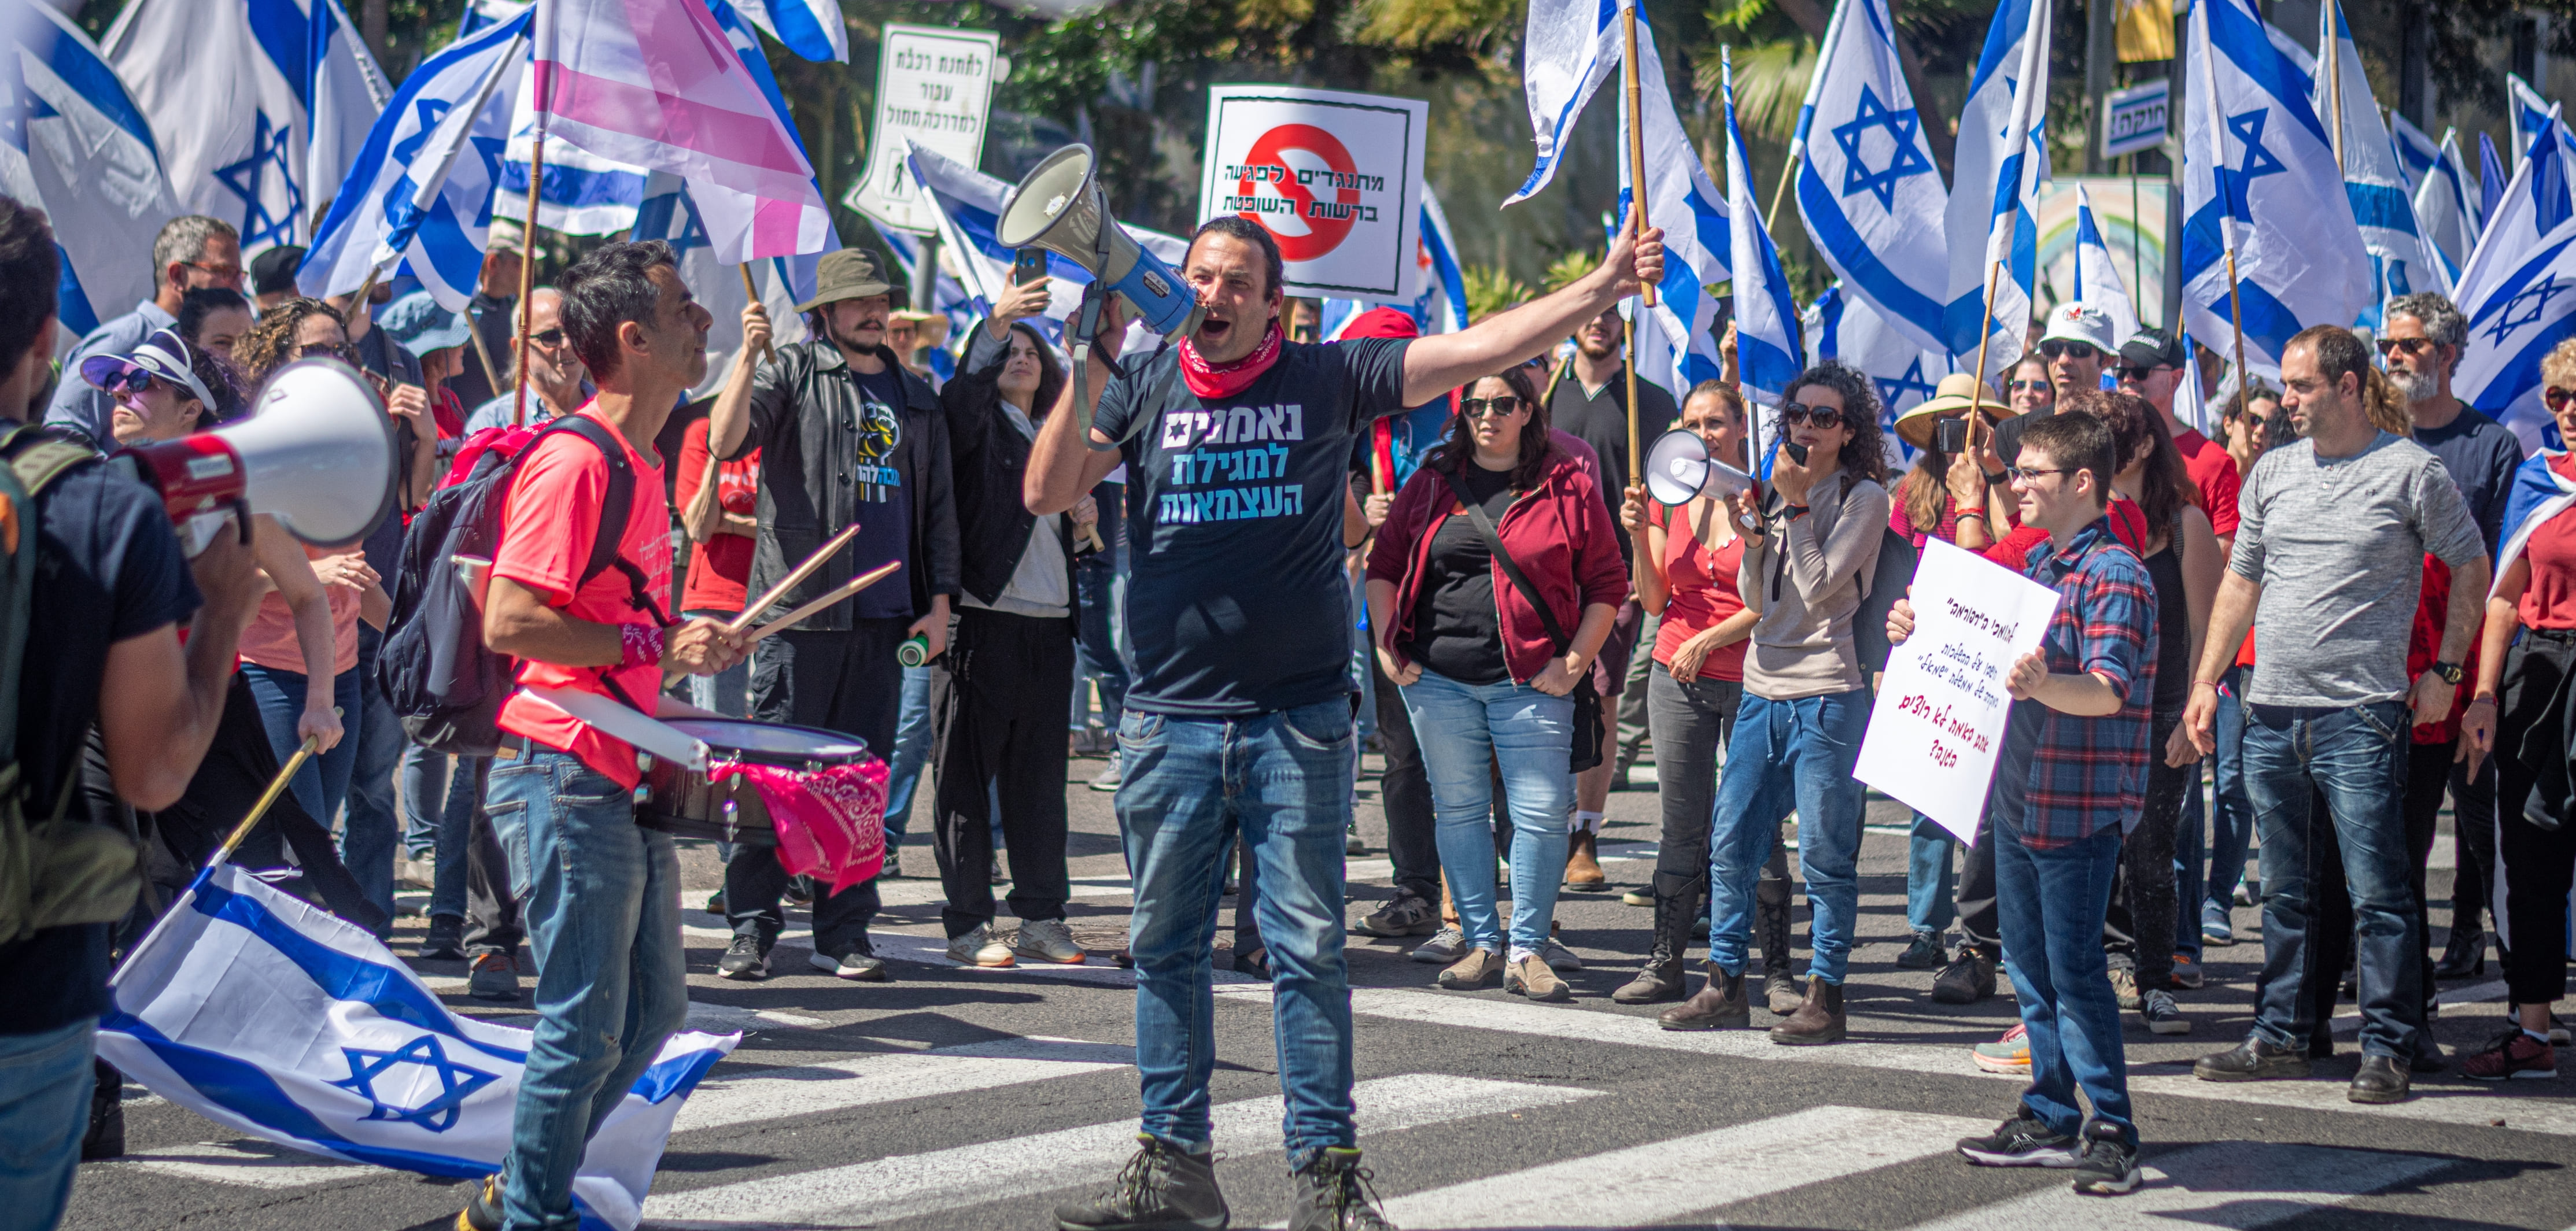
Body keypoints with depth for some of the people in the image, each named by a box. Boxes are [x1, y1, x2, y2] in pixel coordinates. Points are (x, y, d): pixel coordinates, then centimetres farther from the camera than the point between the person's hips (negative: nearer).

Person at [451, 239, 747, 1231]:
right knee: (587, 1027, -5)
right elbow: (509, 623, -22)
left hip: (626, 777, 10)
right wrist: (657, 645, -20)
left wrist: (687, 656, 14)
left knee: (654, 1009, 15)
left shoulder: (638, 461, 16)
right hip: (566, 776, -10)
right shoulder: (573, 460, -15)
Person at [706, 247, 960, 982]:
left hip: (887, 619, 4)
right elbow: (725, 442, -13)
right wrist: (749, 355, -23)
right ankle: (752, 927, 2)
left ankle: (844, 933, 13)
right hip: (801, 610, -4)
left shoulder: (917, 399, 18)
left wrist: (939, 603, 12)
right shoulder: (792, 373, 3)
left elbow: (938, 507, 20)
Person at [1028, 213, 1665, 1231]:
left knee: (1308, 949, 0)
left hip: (1298, 722, -2)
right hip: (1170, 720, 2)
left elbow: (1479, 349, 0)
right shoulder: (1143, 386, 6)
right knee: (1166, 948, 7)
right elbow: (1047, 495, -1)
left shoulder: (1330, 380, 3)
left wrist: (1605, 286, -6)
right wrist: (1087, 372, -11)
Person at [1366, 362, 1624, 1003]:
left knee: (1541, 812, -6)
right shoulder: (1431, 483, 9)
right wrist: (1387, 648, 5)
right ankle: (1482, 943, 15)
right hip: (1437, 678, 2)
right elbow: (1383, 566, 15)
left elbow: (1607, 584, 5)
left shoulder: (1566, 487, 2)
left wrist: (1575, 661, -3)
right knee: (1459, 808, 6)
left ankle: (1527, 951, 3)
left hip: (1530, 681, -2)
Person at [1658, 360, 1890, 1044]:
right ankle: (1725, 986, 15)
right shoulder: (1779, 488, 15)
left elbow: (1818, 587, -13)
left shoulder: (1864, 498, -3)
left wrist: (1796, 506, -10)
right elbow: (1756, 600, 14)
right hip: (1764, 688, 7)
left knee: (1824, 855, -2)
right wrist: (1754, 538, -2)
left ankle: (1825, 996, 5)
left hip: (1828, 693, -7)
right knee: (1729, 843, 6)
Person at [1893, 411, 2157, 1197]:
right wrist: (1921, 635, 9)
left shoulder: (2114, 573, -14)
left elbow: (2108, 691, -25)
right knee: (2029, 966, 13)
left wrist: (2043, 686, -43)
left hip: (2080, 806, -9)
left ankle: (2112, 1130, 1)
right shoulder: (2036, 565, 13)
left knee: (2074, 968, -6)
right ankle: (2051, 1119, 21)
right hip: (2017, 800, 9)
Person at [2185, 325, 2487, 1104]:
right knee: (2285, 892, 12)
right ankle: (2281, 1038, 21)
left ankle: (2389, 1048, 3)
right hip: (2271, 713, 5)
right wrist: (2206, 680, 11)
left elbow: (2471, 568, 4)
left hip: (2361, 716, -5)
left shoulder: (2411, 472, -3)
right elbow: (2241, 582, 17)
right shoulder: (2272, 472, 11)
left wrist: (2445, 670, 0)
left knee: (2376, 894, -4)